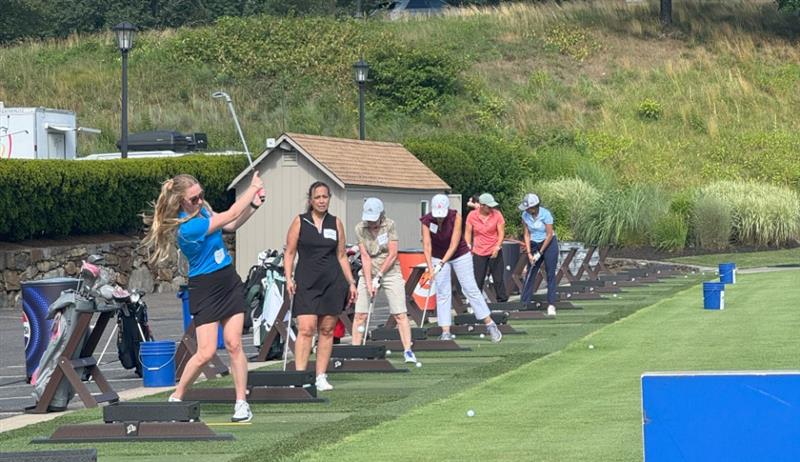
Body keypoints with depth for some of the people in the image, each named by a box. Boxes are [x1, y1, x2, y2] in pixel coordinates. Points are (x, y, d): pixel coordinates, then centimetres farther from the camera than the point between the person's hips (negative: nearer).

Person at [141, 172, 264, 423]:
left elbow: (231, 225, 17)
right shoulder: (186, 228, -25)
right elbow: (230, 216, -21)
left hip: (229, 283, 7)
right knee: (206, 352, -9)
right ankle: (176, 398, 9)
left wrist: (253, 204, 3)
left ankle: (241, 402, 4)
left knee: (234, 345, 0)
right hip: (204, 289, -7)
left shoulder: (202, 209, 1)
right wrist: (253, 188, -10)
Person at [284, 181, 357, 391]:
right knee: (305, 329, -13)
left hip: (333, 281, 3)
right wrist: (289, 278, -8)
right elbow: (289, 253, 4)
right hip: (306, 282, -3)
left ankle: (321, 376, 10)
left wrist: (351, 282, 12)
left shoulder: (336, 223, 11)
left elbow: (341, 256, 16)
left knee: (327, 329, 5)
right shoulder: (300, 222, 4)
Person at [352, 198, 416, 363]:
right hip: (368, 273, 1)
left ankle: (408, 351, -9)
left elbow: (392, 255, -9)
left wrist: (379, 276, -12)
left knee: (400, 314, -8)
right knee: (360, 314, -3)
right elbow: (365, 257, -9)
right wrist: (369, 283, -15)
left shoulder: (389, 225, -9)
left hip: (390, 272, -1)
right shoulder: (360, 229, -6)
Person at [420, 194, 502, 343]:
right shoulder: (427, 221, -20)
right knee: (442, 293, -2)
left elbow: (454, 244, -27)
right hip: (438, 257, 2)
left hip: (459, 254, -2)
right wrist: (430, 267, -37)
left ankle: (490, 325, 4)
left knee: (471, 289, -3)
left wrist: (442, 263, -35)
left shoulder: (455, 217, -24)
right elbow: (427, 245, -24)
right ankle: (446, 332, 0)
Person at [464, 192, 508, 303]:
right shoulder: (472, 215, -5)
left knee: (498, 278, 2)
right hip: (478, 252, 0)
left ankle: (502, 300, 11)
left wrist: (497, 247, -15)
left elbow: (501, 233, -5)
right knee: (477, 279, 1)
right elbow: (468, 232, 4)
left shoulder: (497, 214, -7)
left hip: (495, 252, 0)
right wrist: (468, 246, -7)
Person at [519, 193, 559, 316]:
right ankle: (524, 302, 7)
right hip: (534, 245, 5)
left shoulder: (545, 214, -22)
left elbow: (549, 235, -18)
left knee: (550, 275, -5)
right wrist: (529, 253, -9)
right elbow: (527, 235, -2)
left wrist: (540, 253, -15)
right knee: (530, 274, 3)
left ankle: (551, 305, -3)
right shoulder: (525, 215, -9)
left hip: (549, 244, -5)